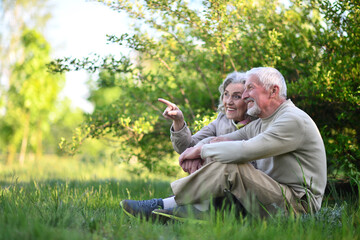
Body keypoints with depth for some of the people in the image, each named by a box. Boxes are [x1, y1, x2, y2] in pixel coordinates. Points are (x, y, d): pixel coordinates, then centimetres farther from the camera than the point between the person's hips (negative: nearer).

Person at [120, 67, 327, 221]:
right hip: (276, 197, 9)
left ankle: (163, 206, -20)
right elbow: (221, 141, 15)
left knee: (230, 167, -25)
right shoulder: (261, 124, 18)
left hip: (297, 204, -9)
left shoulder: (294, 120, -14)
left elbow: (245, 150, -25)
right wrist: (195, 151, -8)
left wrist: (201, 151, -13)